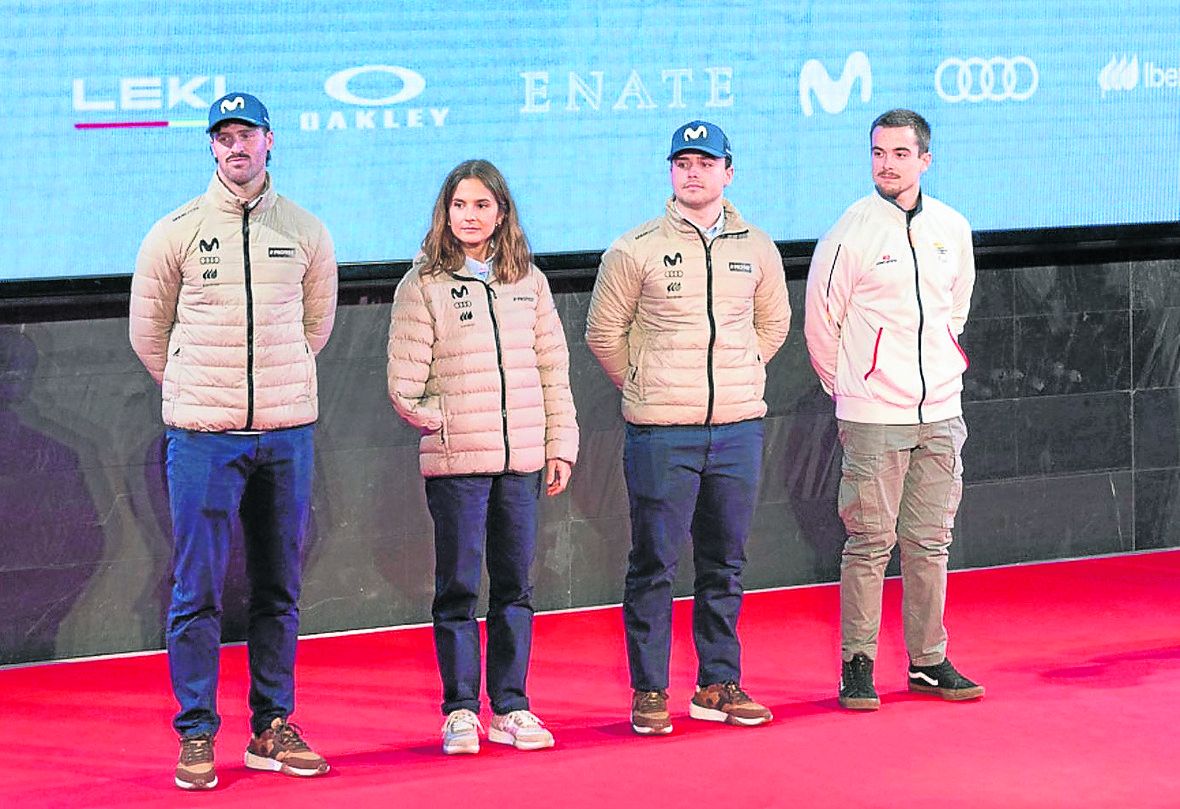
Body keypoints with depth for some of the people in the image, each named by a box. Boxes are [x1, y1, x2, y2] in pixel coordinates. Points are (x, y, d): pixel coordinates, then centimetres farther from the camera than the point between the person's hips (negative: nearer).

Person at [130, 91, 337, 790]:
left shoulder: (307, 232, 6)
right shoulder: (176, 232, 0)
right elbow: (148, 331, 10)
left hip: (287, 433, 2)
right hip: (203, 436, -2)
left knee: (280, 589, 8)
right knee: (198, 591, -3)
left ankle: (272, 727, 17)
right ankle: (197, 735, 4)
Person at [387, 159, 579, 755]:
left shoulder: (527, 282, 11)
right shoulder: (423, 287, 1)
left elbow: (553, 370, 12)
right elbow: (404, 385, -2)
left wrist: (560, 447, 7)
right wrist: (442, 424, -12)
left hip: (522, 459, 3)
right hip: (456, 462, -3)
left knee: (514, 586, 7)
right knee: (458, 587, 0)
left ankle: (510, 708, 13)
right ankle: (459, 710, 8)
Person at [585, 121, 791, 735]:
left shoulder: (756, 249, 9)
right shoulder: (635, 249, -3)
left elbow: (773, 322, 23)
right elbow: (604, 330, 5)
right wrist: (646, 388, 6)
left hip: (738, 429, 4)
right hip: (661, 432, -4)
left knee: (725, 564, 10)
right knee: (654, 564, -1)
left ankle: (718, 685, 19)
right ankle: (649, 692, 6)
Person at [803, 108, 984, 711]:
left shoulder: (953, 229, 7)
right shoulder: (851, 232, -8)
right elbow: (820, 321, 0)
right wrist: (846, 387, 8)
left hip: (940, 413, 4)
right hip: (873, 417, -4)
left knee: (930, 542, 9)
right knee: (869, 543, -2)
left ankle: (928, 660, 17)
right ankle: (857, 665, 6)